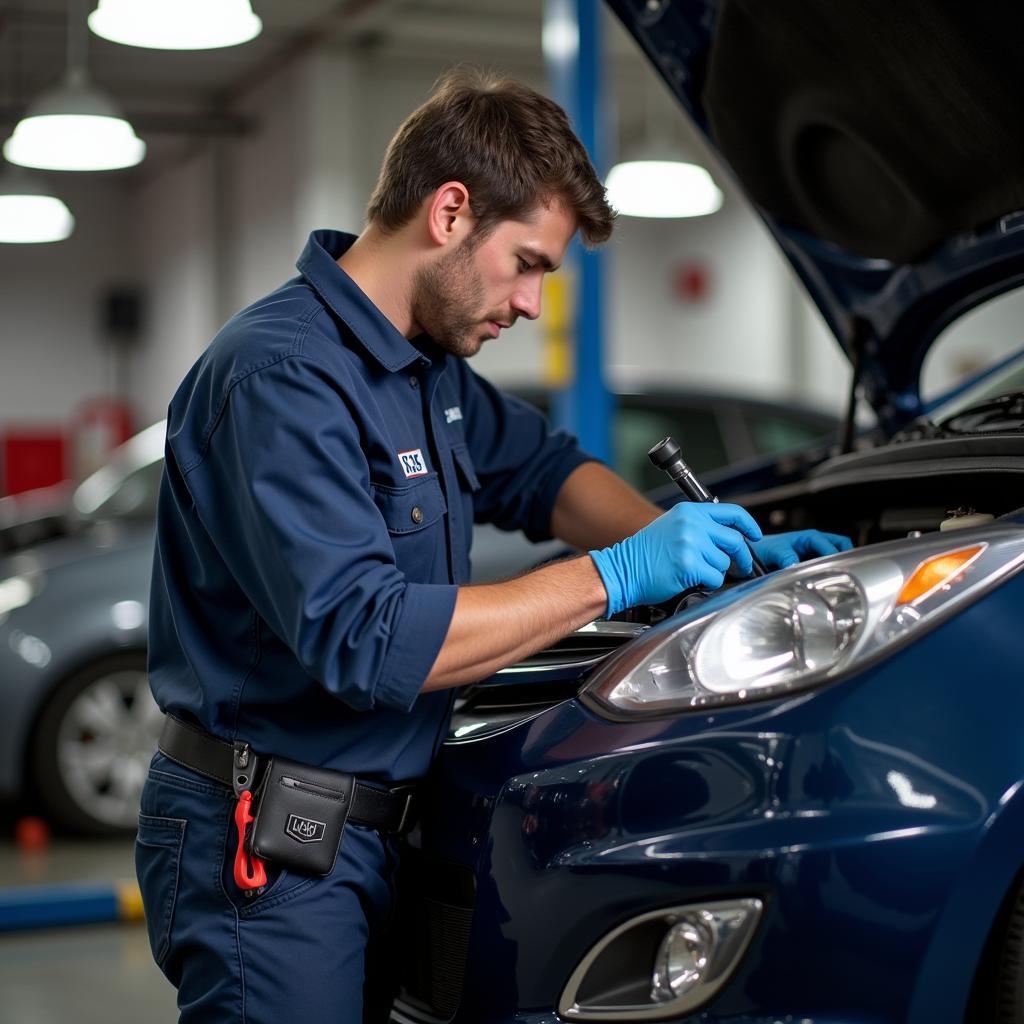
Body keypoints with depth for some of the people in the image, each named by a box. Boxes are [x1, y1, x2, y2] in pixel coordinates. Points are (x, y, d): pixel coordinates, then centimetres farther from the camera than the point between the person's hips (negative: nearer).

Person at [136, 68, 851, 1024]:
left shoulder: (429, 365, 9)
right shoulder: (281, 374, -22)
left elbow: (538, 469, 23)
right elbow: (362, 640, -29)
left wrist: (703, 545, 5)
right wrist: (615, 576, -25)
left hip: (369, 832, 9)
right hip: (266, 846, -9)